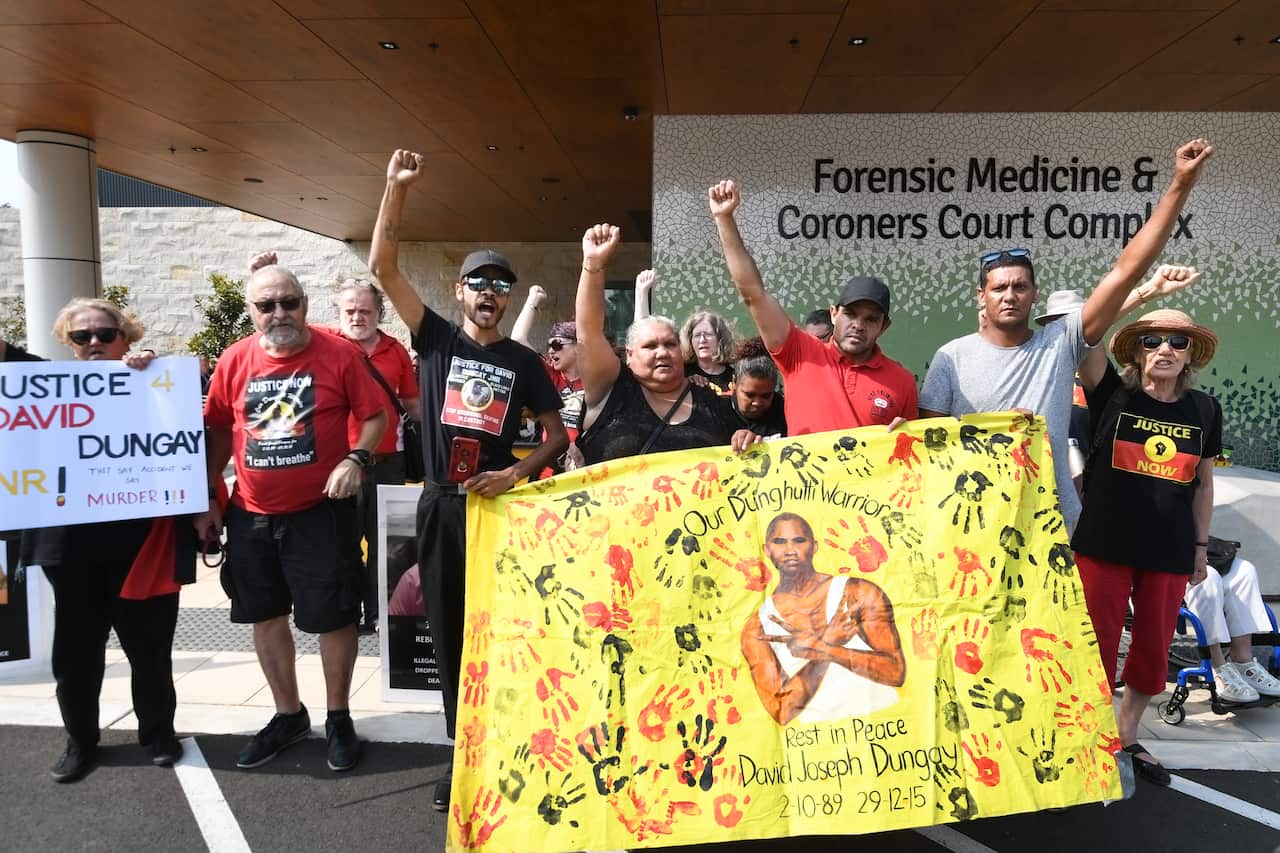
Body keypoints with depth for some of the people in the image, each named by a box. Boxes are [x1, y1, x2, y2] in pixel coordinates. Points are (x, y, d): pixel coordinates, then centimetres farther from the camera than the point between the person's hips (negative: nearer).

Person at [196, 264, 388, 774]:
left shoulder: (339, 353, -9)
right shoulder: (234, 360, 1)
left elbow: (375, 415, -4)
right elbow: (217, 432, 10)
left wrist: (356, 459, -21)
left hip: (322, 512, -4)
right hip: (252, 516, 4)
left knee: (333, 617, 3)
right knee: (265, 616, 14)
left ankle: (338, 718, 24)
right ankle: (288, 715, 33)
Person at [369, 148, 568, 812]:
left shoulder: (523, 361, 3)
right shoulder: (436, 339, 3)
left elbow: (557, 434, 6)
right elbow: (383, 268, -5)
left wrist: (515, 472, -11)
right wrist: (397, 189, -13)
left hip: (496, 506, -1)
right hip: (441, 506, 1)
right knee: (448, 634, 8)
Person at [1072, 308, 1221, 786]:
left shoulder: (1204, 410, 5)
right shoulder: (1112, 396, -5)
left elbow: (1204, 483, 12)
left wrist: (1201, 546, 13)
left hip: (1170, 554, 3)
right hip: (1104, 547, -3)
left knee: (1153, 652, 13)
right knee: (1096, 647, 4)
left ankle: (1126, 738, 34)